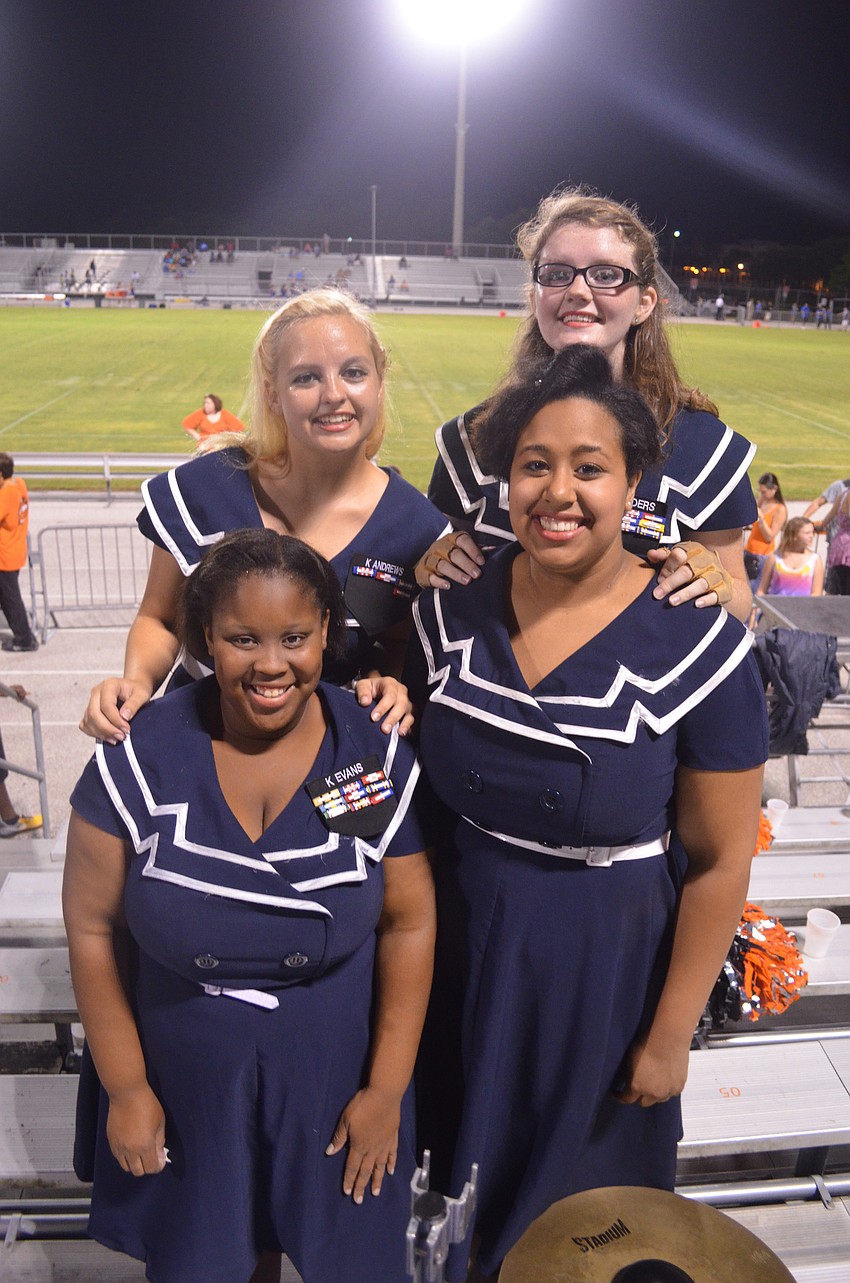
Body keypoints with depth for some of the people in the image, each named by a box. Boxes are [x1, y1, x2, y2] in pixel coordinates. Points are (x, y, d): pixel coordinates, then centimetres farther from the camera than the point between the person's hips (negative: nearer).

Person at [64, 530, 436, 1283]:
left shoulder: (377, 757, -15)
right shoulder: (138, 760, -17)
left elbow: (410, 922, -8)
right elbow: (92, 925, -8)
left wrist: (387, 1087, -6)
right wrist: (125, 1086, -5)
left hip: (334, 1074, 1)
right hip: (183, 1077, 0)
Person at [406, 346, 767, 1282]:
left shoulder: (697, 646, -20)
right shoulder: (453, 608, -10)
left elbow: (720, 862, -13)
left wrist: (670, 1037, -7)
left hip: (602, 961, -3)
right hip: (459, 945, 3)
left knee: (571, 1182, 22)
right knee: (461, 1150, 27)